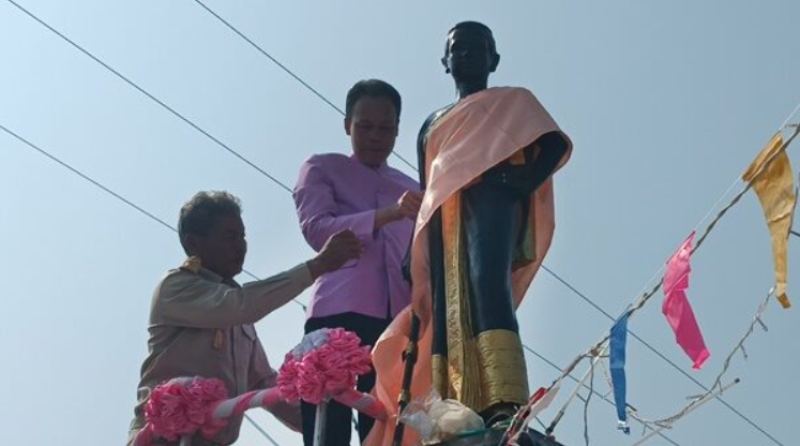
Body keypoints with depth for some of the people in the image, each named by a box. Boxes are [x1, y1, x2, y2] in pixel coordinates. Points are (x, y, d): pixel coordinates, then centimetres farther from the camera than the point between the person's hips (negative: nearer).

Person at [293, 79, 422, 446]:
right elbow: (316, 228, -3)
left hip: (399, 321, 4)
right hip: (339, 315, -3)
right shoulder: (322, 168, 16)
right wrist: (388, 214, -16)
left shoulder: (411, 189, 27)